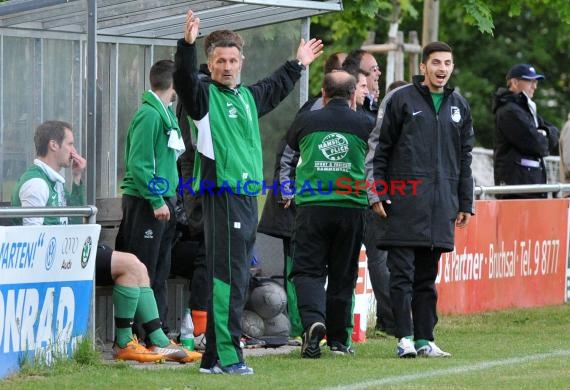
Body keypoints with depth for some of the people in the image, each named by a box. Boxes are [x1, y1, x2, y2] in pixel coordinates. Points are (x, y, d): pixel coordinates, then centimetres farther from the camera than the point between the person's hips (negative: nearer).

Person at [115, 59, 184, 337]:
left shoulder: (166, 114, 14)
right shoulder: (149, 115, -15)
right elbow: (138, 163, -20)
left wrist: (169, 198, 15)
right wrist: (156, 200, -21)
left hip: (163, 200, 10)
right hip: (145, 201, -10)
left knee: (160, 272, 12)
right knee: (143, 272, -8)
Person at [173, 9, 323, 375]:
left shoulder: (248, 96, 20)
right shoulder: (205, 95, -4)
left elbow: (275, 88, 40)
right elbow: (185, 80, -24)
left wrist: (298, 65, 52)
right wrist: (188, 45, -38)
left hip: (248, 196, 9)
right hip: (222, 196, -9)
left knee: (236, 278, 9)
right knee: (228, 277, -13)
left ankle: (216, 356, 13)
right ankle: (225, 356, -13)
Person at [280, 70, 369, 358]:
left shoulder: (305, 121, 5)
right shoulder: (364, 125, 2)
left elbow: (286, 161, 23)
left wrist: (288, 193, 39)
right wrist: (373, 197, 32)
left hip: (312, 206, -1)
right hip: (352, 207, 1)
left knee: (307, 270, 1)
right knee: (343, 275, 10)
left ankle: (313, 321, -24)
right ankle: (338, 339, 15)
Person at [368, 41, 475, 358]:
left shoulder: (459, 106, 14)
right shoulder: (400, 100, 0)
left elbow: (464, 158, 19)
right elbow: (377, 149, 0)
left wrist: (465, 204, 15)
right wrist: (377, 193, -6)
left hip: (441, 206, 4)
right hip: (403, 201, -4)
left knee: (427, 276, 9)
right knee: (402, 273, -5)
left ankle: (424, 339, 11)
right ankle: (405, 338, -4)